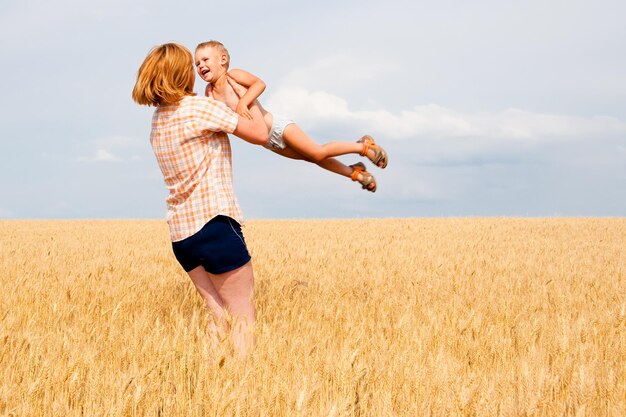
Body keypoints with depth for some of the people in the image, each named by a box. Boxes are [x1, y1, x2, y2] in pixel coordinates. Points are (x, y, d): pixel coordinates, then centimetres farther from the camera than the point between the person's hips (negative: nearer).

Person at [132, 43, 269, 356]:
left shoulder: (158, 118, 13)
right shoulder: (201, 107, -10)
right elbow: (260, 134, -5)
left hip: (180, 233, 8)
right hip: (214, 223, -8)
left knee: (221, 316, 12)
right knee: (243, 318, -2)